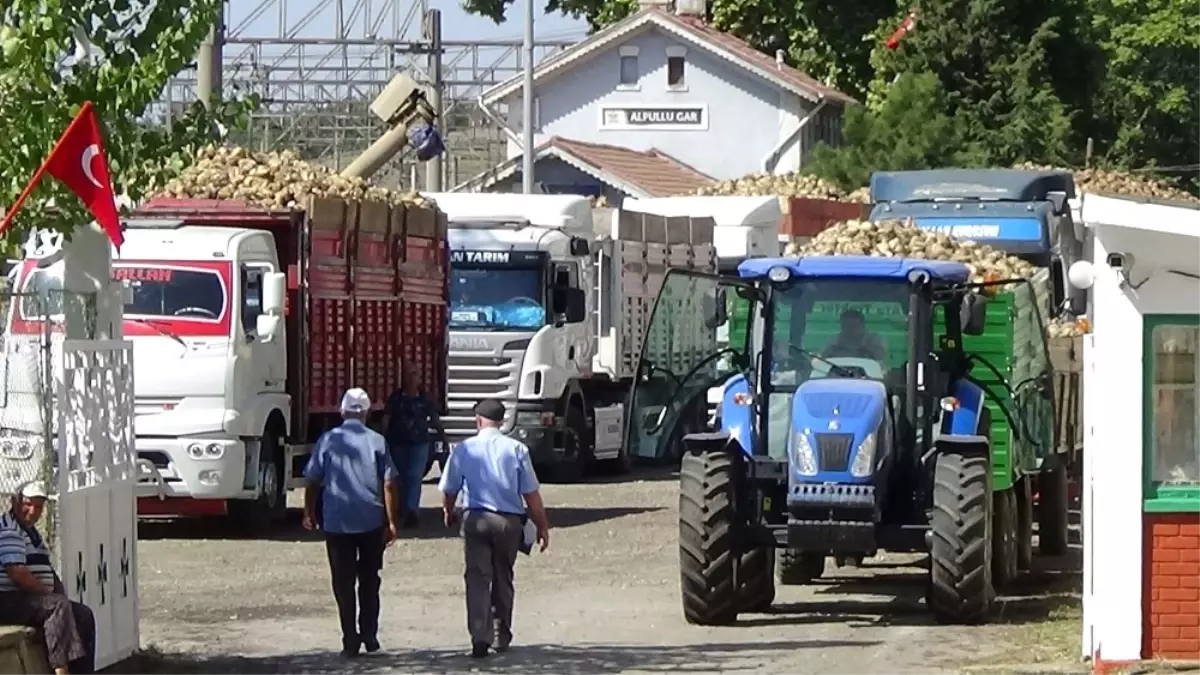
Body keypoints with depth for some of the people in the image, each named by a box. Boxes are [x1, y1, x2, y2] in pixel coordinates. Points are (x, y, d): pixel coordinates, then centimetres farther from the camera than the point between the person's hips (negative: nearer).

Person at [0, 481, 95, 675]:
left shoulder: (32, 532, 21)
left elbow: (48, 570, 25)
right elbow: (17, 573, -23)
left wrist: (60, 592, 6)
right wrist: (47, 593, -13)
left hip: (31, 600, 10)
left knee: (83, 614, 0)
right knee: (58, 606, -30)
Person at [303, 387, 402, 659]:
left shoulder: (328, 441, -2)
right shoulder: (377, 442, -3)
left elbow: (312, 481, 2)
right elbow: (388, 484, -5)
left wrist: (309, 513, 16)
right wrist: (391, 522, 0)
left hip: (337, 522, -1)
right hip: (372, 521, 1)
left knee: (343, 583, 4)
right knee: (369, 580, 17)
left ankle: (351, 641, 0)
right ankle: (369, 634, 16)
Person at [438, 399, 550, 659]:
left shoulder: (464, 449, -2)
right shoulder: (516, 449, -3)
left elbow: (448, 490, 7)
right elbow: (531, 494, -4)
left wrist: (448, 512, 28)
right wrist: (542, 527, 5)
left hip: (475, 520, -1)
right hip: (509, 520, 1)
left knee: (478, 578, -3)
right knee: (503, 579, 17)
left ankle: (480, 636, -19)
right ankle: (502, 635, 26)